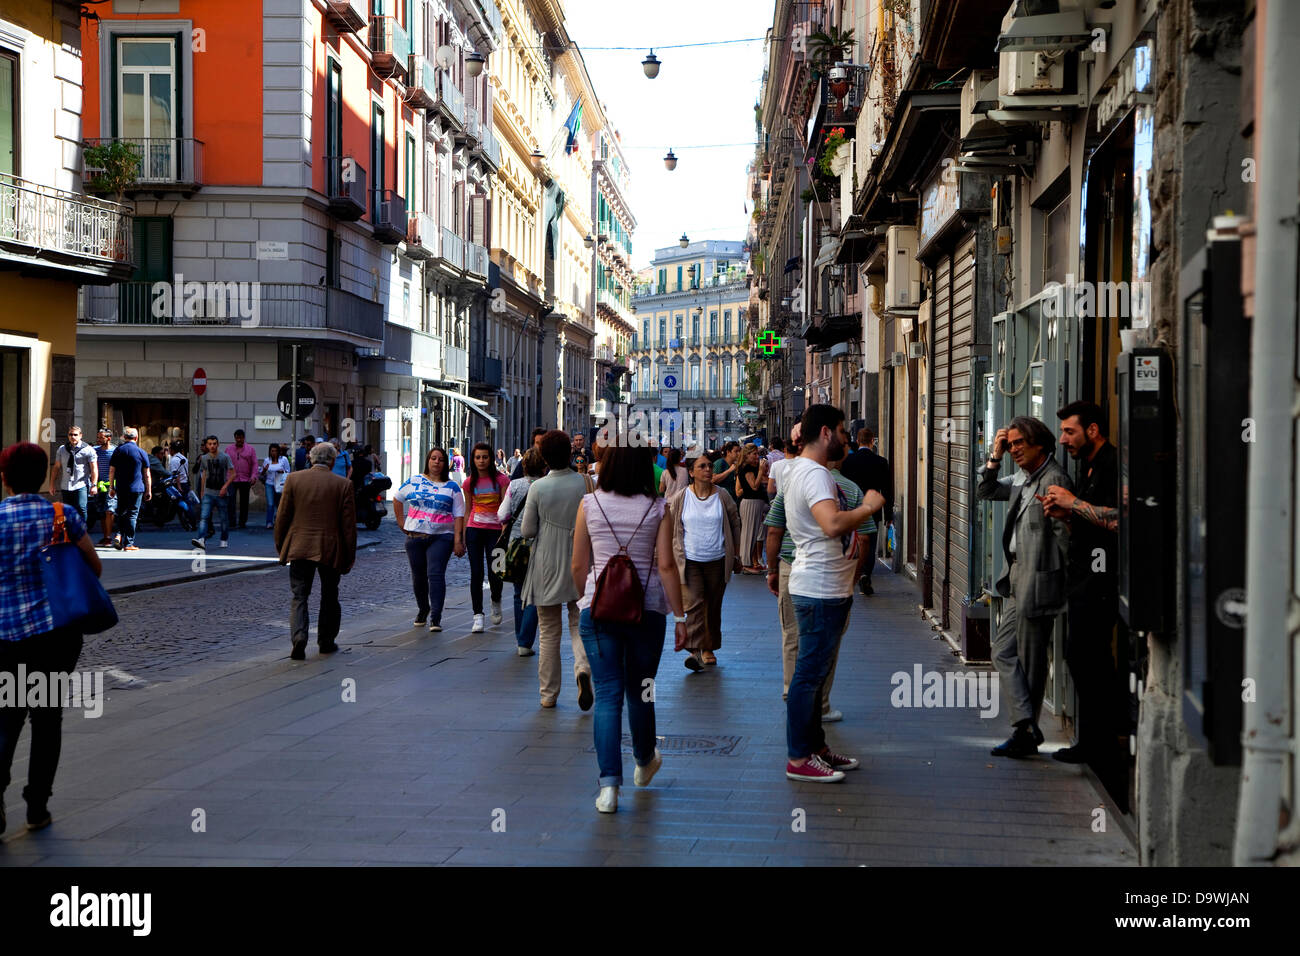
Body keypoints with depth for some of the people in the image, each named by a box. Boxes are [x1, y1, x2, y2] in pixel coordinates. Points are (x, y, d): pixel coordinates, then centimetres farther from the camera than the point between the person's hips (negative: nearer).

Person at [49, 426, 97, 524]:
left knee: (81, 509, -14)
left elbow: (94, 468, -2)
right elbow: (56, 467, 17)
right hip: (65, 486, 4)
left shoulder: (88, 450, 0)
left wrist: (94, 485, -10)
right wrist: (52, 483, 13)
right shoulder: (62, 449, 13)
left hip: (81, 486, -4)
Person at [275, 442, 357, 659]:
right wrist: (349, 557, 4)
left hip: (299, 549, 0)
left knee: (299, 597, 4)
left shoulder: (293, 479, -1)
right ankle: (326, 642, 24)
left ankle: (299, 638, -17)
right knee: (329, 598, 16)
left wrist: (280, 548, 13)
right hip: (330, 550, 0)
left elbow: (282, 517, 2)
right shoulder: (343, 485, -4)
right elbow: (349, 525, -3)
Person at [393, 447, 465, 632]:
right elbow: (397, 499, 21)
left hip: (442, 537, -2)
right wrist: (402, 523, 14)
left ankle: (435, 617, -14)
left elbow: (459, 515, 2)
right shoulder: (414, 481, 9)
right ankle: (422, 609, 32)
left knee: (436, 574, -13)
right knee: (418, 575, 10)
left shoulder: (452, 487, 5)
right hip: (415, 537, 2)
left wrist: (458, 540, -8)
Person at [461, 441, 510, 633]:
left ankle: (496, 602, 31)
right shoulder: (469, 483, 6)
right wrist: (461, 537, 11)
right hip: (474, 530, 2)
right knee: (476, 573, -2)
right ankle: (478, 615, 2)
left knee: (494, 574, -1)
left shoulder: (501, 480, -4)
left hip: (495, 530, -2)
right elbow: (467, 510, 13)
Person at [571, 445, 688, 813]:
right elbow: (666, 566, -8)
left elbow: (579, 565, 3)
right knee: (640, 691, 17)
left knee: (607, 694, 0)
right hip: (647, 608, 0)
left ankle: (609, 783, -9)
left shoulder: (589, 504, -1)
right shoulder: (658, 509, -4)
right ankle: (644, 762, 39)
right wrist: (680, 616, -1)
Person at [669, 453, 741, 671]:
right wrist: (674, 553, 3)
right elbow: (670, 528, 5)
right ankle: (694, 651, -19)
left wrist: (733, 552, 13)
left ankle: (709, 649, 24)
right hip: (689, 561, -2)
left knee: (714, 606, 10)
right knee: (694, 604, -15)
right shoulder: (680, 498, -4)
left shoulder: (722, 497, 0)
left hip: (717, 561, 2)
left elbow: (735, 523, 13)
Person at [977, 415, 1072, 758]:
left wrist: (1048, 572, -11)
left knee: (1030, 660, -2)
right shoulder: (1022, 478, 14)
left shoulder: (1054, 479, -14)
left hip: (1038, 582, -10)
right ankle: (1026, 725, 11)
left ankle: (1026, 732, 6)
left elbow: (1064, 532, -16)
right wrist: (995, 457, 8)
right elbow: (986, 492, 21)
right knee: (1003, 651, 9)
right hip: (1017, 581, 10)